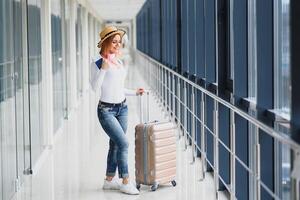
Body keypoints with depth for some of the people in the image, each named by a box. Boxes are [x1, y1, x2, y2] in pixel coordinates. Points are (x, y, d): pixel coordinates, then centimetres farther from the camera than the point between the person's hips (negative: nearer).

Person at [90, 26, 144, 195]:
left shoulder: (119, 62, 10)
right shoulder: (98, 63, -10)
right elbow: (95, 87, -18)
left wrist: (135, 92, 16)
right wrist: (103, 68, -25)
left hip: (122, 108, 7)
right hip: (106, 110, -7)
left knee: (115, 144, 12)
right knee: (123, 143, -14)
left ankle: (109, 181, 23)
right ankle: (126, 182, -6)